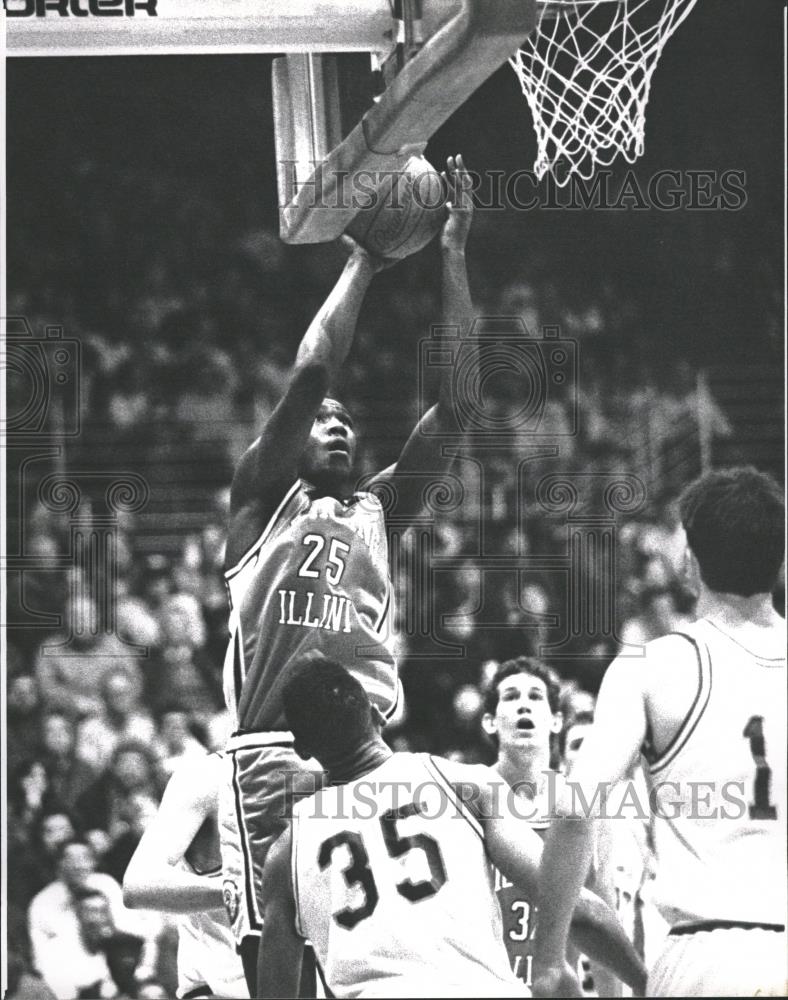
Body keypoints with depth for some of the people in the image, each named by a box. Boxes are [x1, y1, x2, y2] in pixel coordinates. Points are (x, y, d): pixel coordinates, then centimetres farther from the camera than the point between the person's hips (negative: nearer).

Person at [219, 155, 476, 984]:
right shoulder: (260, 499, 11)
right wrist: (362, 264, 2)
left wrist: (452, 258, 9)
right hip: (271, 754, -4)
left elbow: (454, 400, 13)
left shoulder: (378, 510, 22)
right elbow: (310, 375, -4)